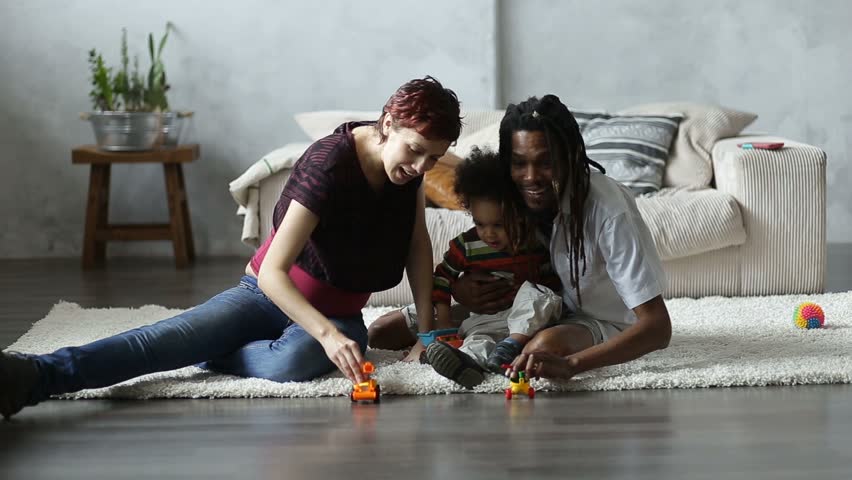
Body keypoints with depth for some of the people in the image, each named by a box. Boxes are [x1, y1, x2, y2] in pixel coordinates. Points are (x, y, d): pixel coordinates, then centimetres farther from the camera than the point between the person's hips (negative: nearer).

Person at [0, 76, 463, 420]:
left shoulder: (409, 164, -9)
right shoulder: (328, 165, -28)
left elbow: (418, 242, 5)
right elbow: (273, 272, -33)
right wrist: (326, 333, -44)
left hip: (337, 315, 4)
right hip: (267, 294, -4)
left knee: (287, 363, -36)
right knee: (173, 335, -31)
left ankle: (211, 354, -13)